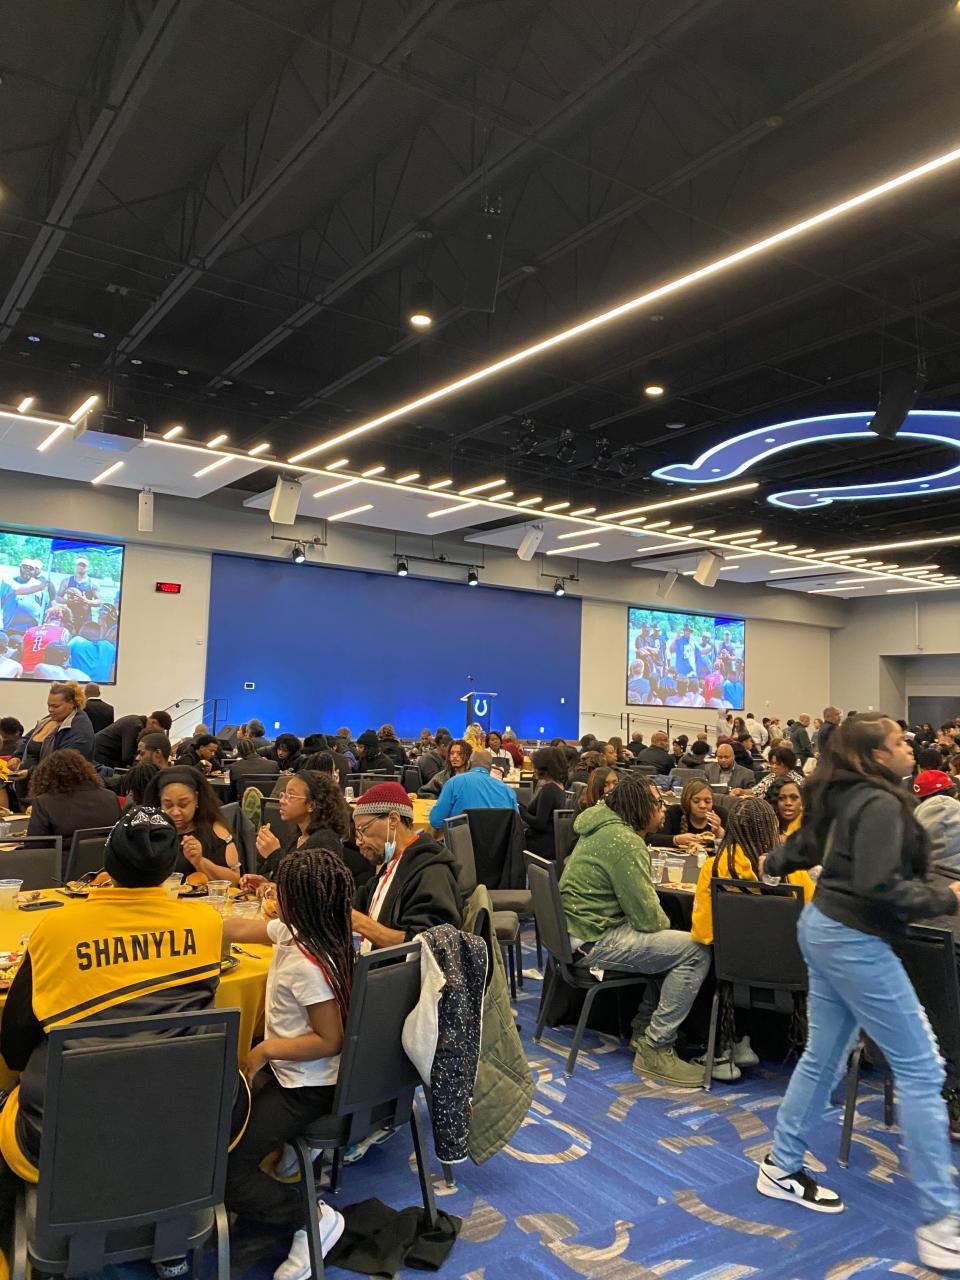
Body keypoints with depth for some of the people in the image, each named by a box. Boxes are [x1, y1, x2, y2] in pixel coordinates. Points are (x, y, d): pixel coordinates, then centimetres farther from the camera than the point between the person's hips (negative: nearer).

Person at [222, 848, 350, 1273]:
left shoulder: (307, 966, -32)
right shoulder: (292, 932, -6)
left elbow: (330, 1041, -28)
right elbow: (243, 929, 8)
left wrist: (265, 1051, -20)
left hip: (305, 1088, -9)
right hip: (287, 1068, 9)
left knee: (216, 1167, -7)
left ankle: (312, 1218, 3)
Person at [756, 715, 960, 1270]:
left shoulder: (848, 797, 9)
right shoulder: (881, 804, -20)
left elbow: (805, 845, 24)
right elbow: (880, 886, -29)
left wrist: (774, 863, 44)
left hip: (827, 928, 10)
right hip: (855, 941, -10)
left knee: (824, 1056, 17)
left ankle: (782, 1168, 28)